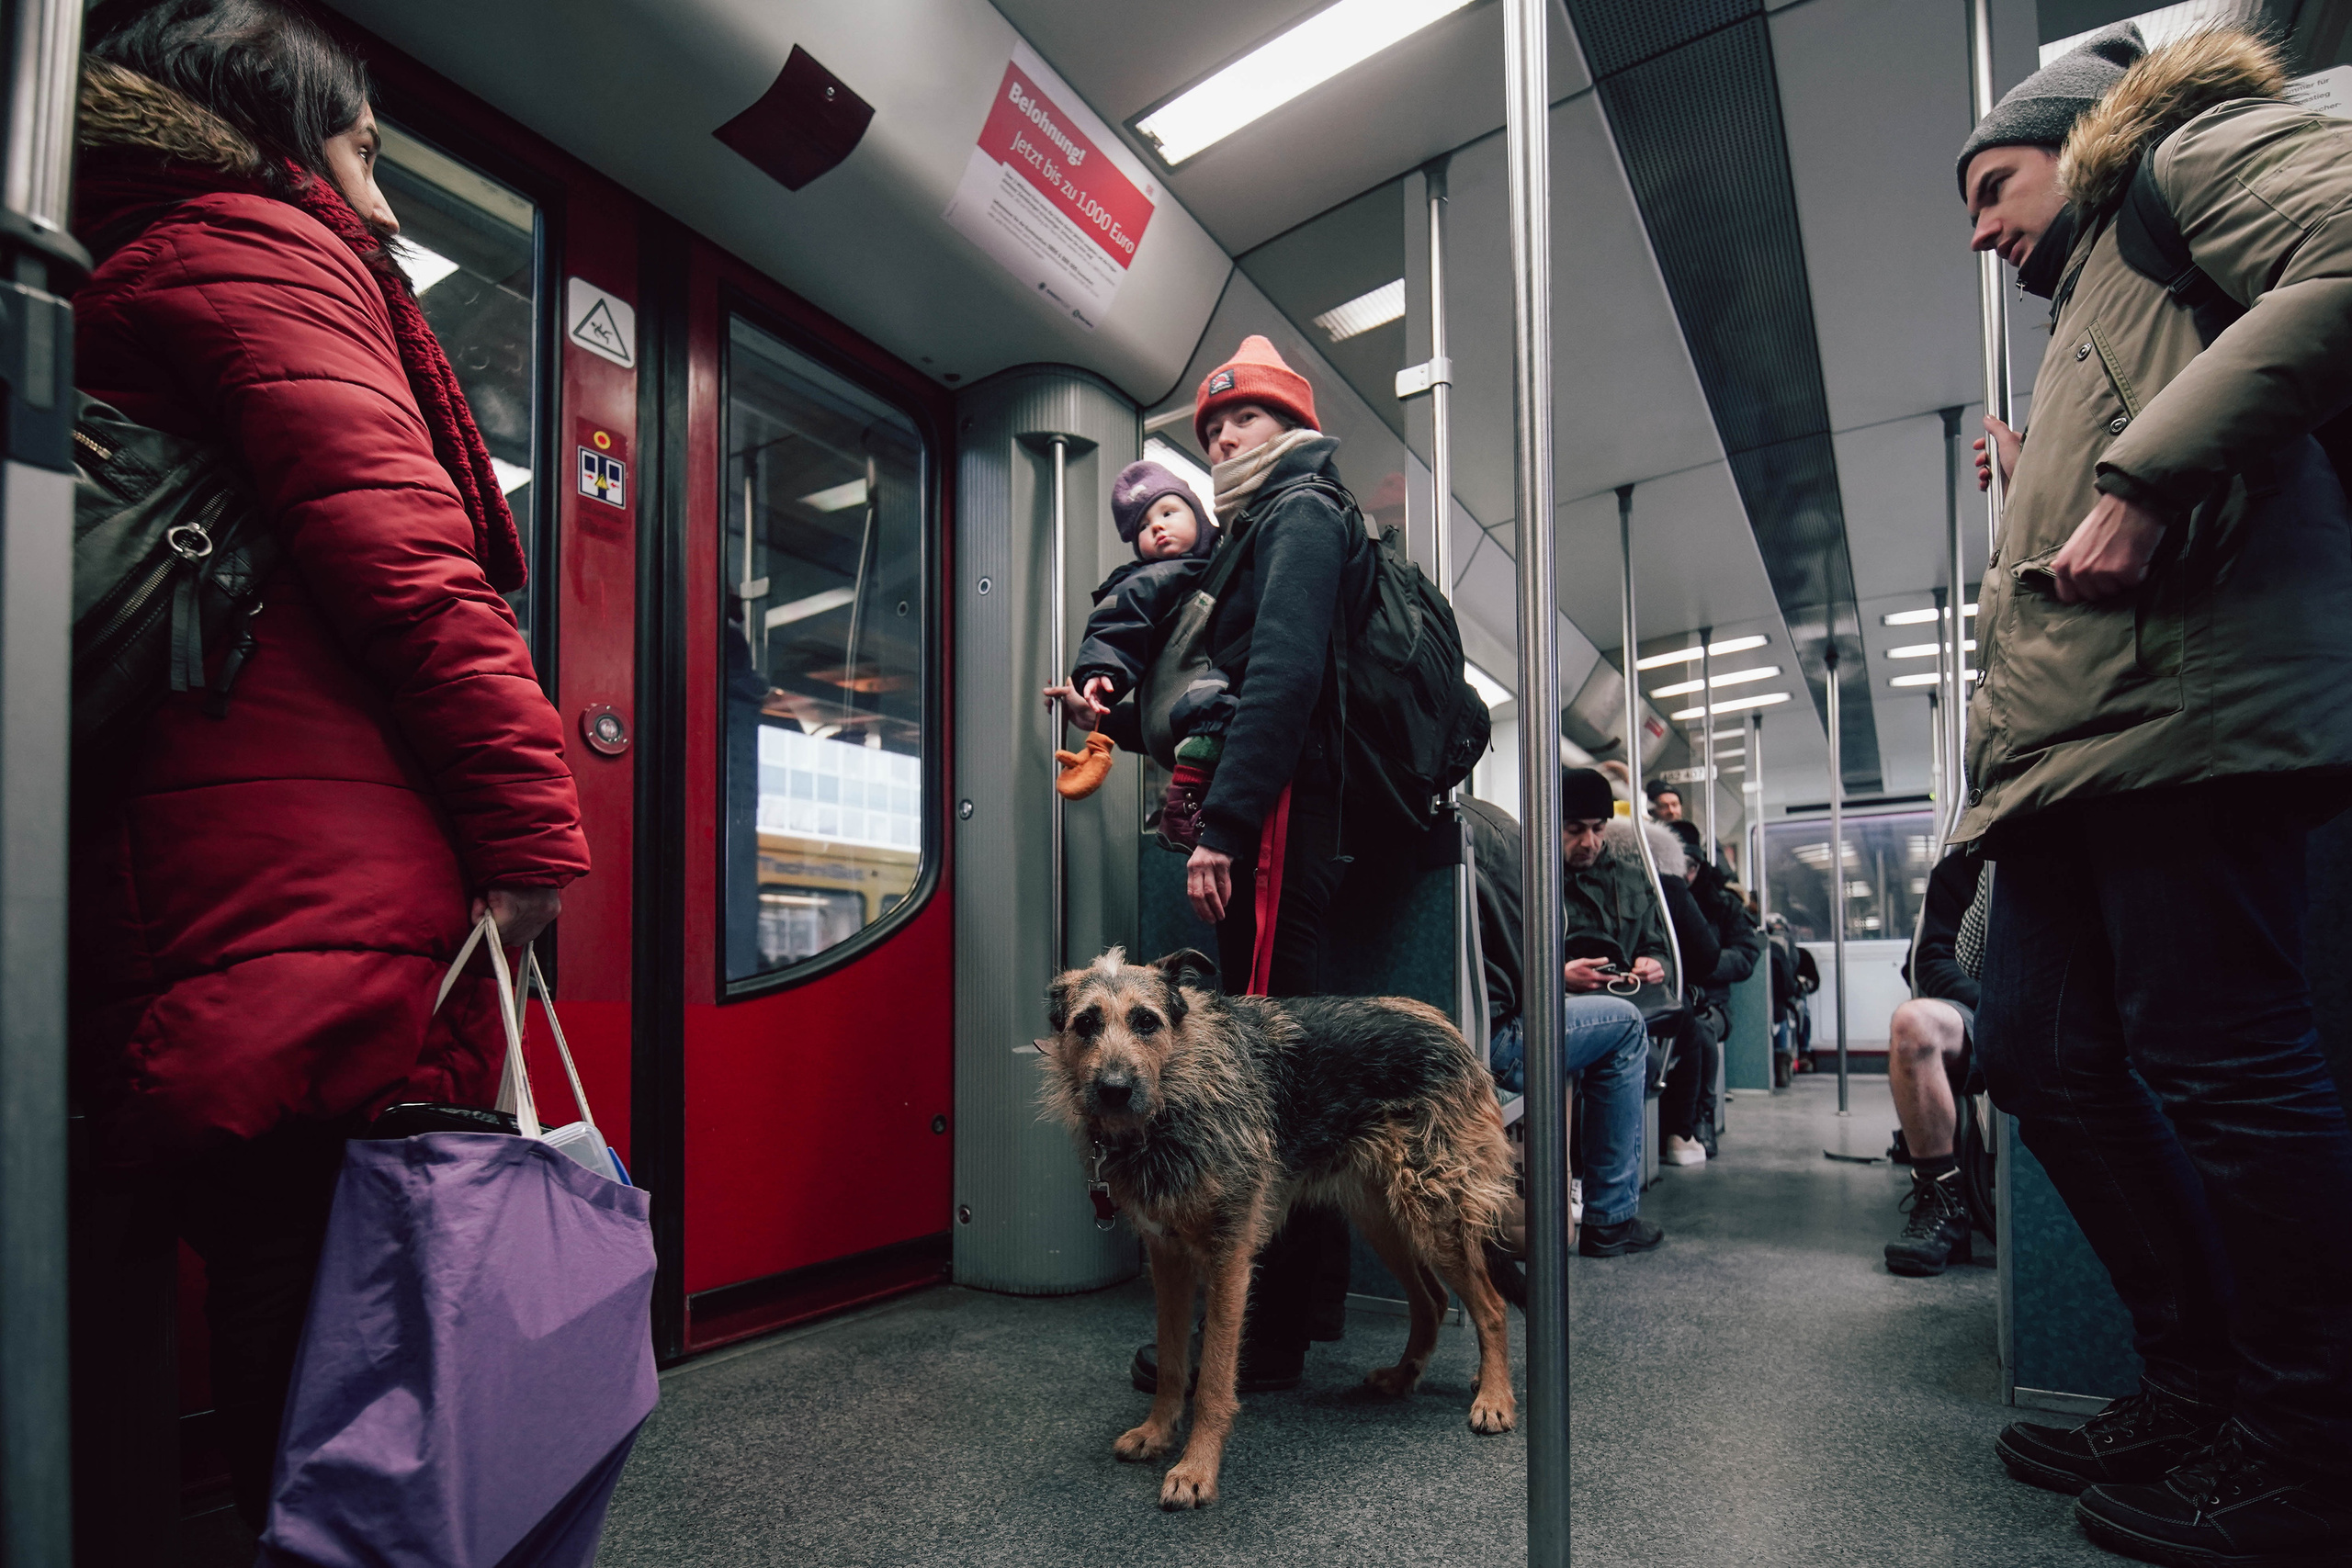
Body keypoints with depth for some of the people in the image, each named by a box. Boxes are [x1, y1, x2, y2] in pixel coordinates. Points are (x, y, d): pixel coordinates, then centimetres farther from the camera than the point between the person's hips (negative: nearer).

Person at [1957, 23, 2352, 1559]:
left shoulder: (2199, 150, 11)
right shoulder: (2090, 312, 34)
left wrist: (2136, 478, -18)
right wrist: (2043, 492, 28)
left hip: (2178, 699, -10)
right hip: (2076, 740, 10)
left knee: (2216, 1063, -8)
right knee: (2037, 1050, 7)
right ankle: (2201, 1385, 18)